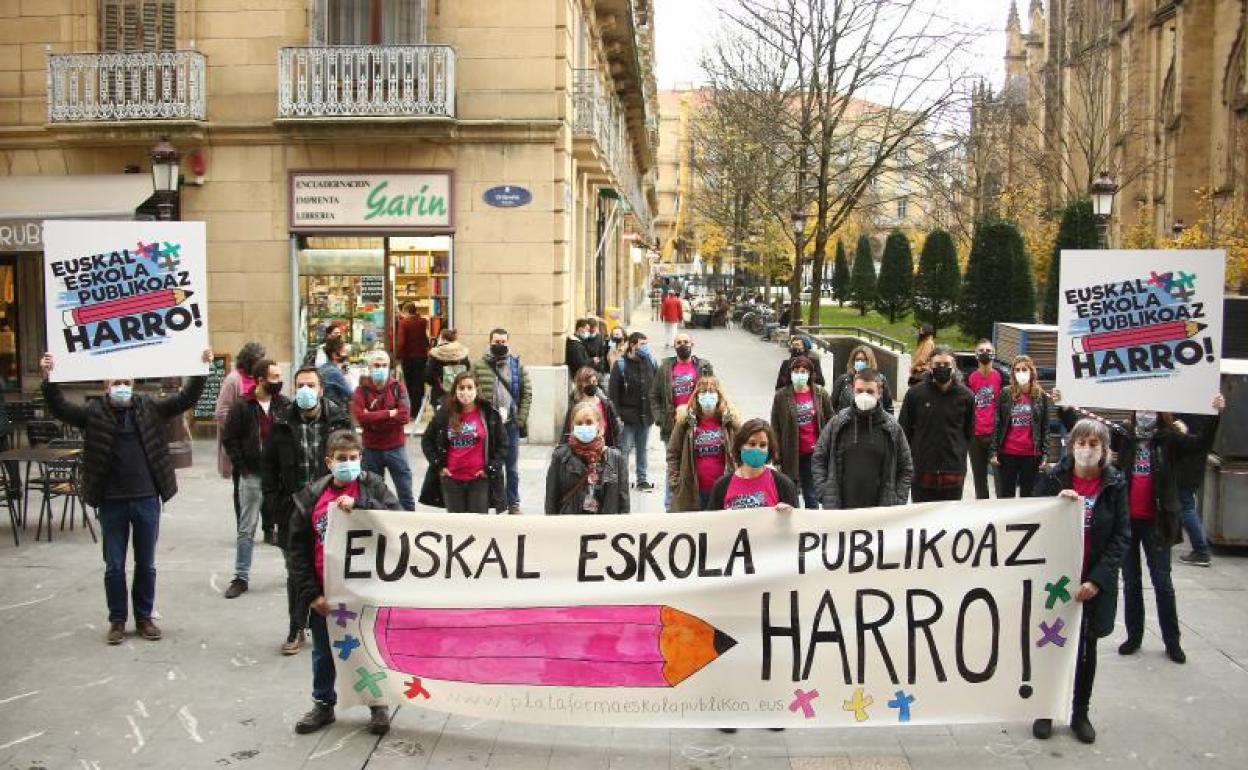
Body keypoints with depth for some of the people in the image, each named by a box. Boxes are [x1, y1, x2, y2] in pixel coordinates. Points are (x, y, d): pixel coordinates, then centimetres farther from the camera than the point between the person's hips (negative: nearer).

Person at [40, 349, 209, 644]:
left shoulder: (149, 409, 3)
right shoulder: (94, 413, 0)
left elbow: (186, 399, 0)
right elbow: (60, 408, -9)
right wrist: (48, 378, -23)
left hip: (147, 499, 1)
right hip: (112, 502, -1)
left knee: (146, 564, 11)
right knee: (114, 566, 9)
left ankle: (144, 617, 26)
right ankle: (117, 620, 22)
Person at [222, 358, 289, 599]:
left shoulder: (285, 405, 2)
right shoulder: (243, 406, -5)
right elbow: (229, 438, -2)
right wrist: (242, 467, -7)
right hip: (252, 477, -2)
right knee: (246, 529, 5)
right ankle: (241, 577, 13)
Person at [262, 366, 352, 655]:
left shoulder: (339, 420, -3)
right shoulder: (283, 424, 2)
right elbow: (268, 465, 8)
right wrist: (274, 502, 1)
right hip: (293, 510, 1)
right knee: (296, 573, 11)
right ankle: (296, 630, 23)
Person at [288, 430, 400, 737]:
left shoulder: (374, 487, -6)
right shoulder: (311, 496, -3)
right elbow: (298, 549, 0)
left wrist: (359, 505, -29)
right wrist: (311, 593, -6)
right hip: (324, 593, 2)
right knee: (323, 653, 16)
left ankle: (378, 704, 29)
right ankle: (323, 704, 36)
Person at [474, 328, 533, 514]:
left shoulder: (518, 365, 3)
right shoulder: (479, 366, 0)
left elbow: (527, 393, 1)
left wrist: (521, 419, -6)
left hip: (511, 423, 1)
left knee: (512, 467, 10)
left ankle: (513, 504, 20)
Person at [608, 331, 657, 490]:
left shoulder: (650, 363, 7)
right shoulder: (621, 365, -8)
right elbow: (614, 393, -10)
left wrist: (655, 411, 5)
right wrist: (616, 415, -14)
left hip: (645, 415, 5)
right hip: (628, 416, -5)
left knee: (642, 449, 13)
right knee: (624, 449, -3)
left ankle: (642, 479, 21)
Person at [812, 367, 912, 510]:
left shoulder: (892, 428, 2)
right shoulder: (837, 424, 2)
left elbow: (906, 469, 8)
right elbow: (818, 460, 7)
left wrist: (897, 503, -3)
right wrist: (825, 495, -3)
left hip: (880, 512, 0)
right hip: (840, 509, 0)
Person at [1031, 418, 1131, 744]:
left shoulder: (1114, 485, -4)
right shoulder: (1053, 478, -5)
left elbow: (1121, 536, -5)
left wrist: (1097, 580, -14)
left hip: (1094, 582, 1)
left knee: (1087, 648, 14)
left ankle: (1080, 714, 29)